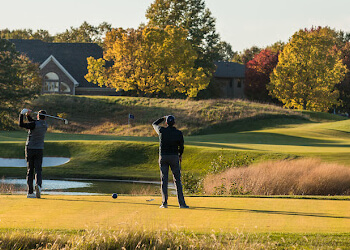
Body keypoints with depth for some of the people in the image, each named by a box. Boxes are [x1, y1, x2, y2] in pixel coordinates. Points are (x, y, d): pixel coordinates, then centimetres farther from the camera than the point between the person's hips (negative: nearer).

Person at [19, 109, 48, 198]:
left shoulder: (34, 124, -14)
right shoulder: (45, 125, 5)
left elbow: (21, 124, -19)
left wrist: (21, 114, -8)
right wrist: (28, 115, 1)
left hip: (30, 149, -3)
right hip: (39, 150, 3)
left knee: (30, 171, 4)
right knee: (38, 170, 0)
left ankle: (30, 192, 4)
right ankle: (38, 185, -30)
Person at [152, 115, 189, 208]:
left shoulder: (162, 131, -4)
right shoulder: (179, 133, -4)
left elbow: (154, 124, 17)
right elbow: (181, 146, 2)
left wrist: (163, 118, 29)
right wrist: (180, 155, 21)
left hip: (163, 157, 1)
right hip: (174, 157, -1)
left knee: (164, 180, 4)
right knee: (177, 180, 3)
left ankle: (164, 202, -1)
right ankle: (181, 203, 1)